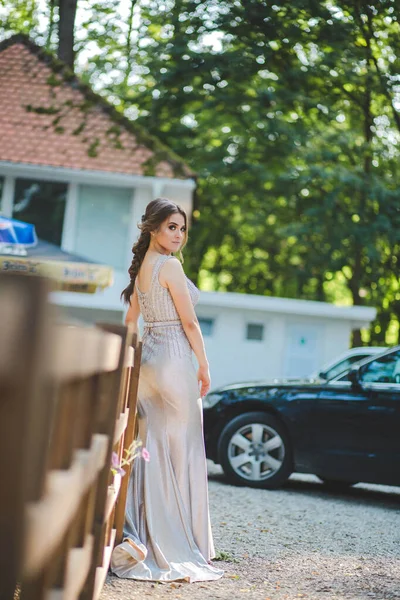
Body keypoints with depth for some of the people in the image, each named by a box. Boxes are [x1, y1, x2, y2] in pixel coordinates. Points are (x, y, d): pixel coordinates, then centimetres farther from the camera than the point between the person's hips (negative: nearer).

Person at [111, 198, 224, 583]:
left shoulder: (141, 267, 15)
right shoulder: (169, 265, -11)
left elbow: (130, 322, 20)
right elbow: (189, 322, -12)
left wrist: (133, 363, 25)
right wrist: (204, 366, -4)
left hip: (146, 360, 9)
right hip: (173, 359, -9)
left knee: (151, 449, 8)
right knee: (179, 451, -2)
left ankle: (140, 540, 7)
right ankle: (175, 546, 2)